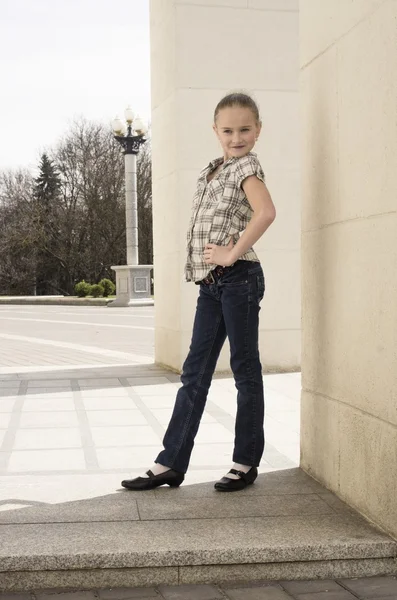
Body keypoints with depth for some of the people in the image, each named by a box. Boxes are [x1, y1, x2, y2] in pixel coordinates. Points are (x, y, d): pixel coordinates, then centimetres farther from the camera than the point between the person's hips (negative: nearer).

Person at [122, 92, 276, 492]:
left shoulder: (246, 166, -7)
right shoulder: (211, 171, 16)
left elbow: (266, 212, -26)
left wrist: (232, 253, -19)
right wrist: (206, 258, 9)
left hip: (238, 279, -8)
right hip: (211, 283, 8)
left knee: (245, 369, 2)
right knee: (195, 373, 7)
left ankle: (246, 463, 12)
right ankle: (171, 463, 11)